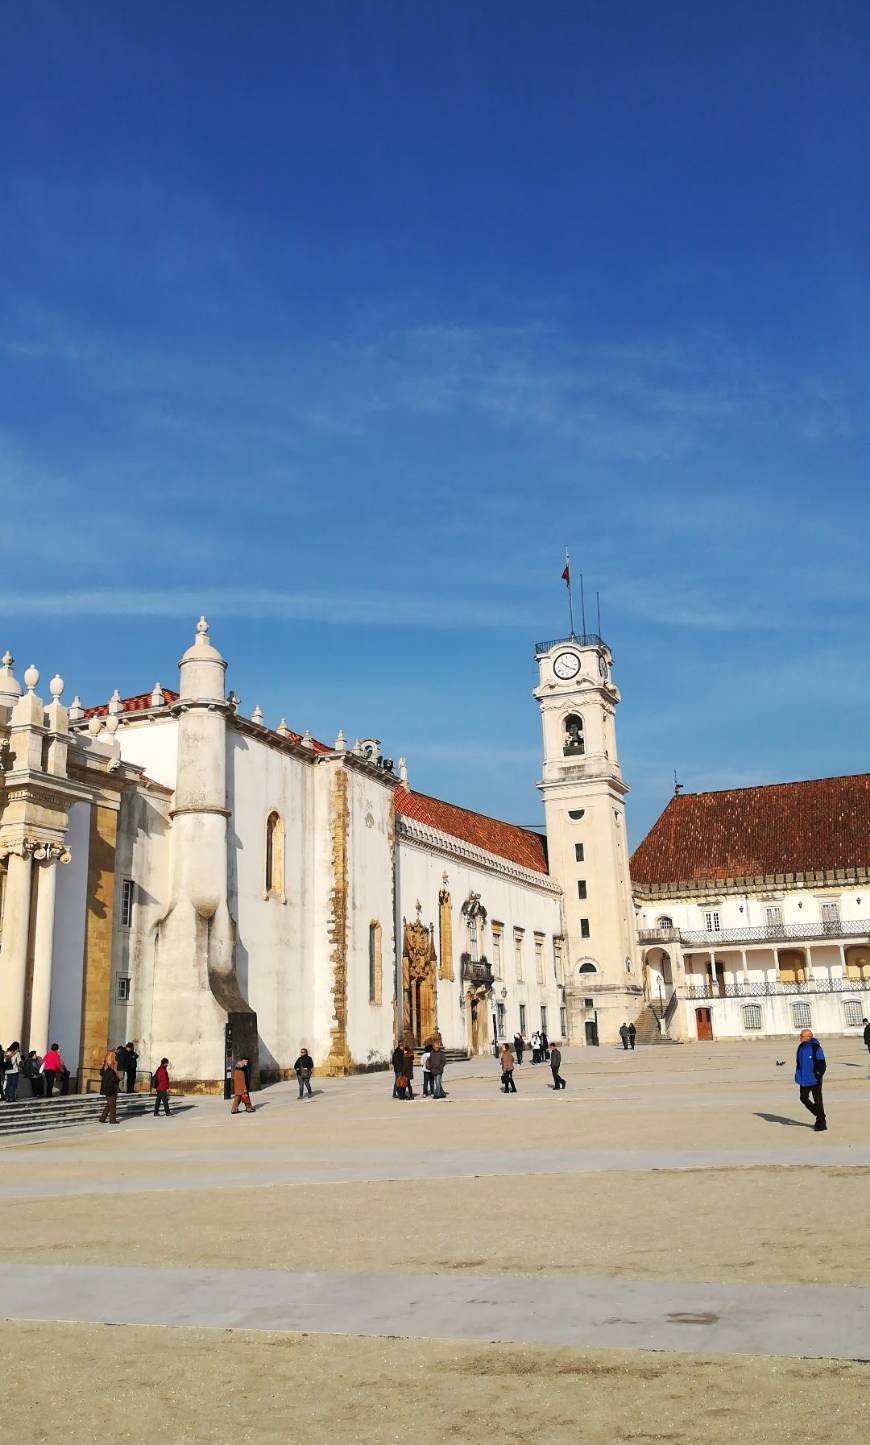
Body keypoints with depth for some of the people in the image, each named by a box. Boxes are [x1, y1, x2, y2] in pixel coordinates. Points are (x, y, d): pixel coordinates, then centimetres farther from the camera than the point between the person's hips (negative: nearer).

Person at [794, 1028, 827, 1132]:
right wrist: (798, 1076, 14)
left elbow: (822, 1065, -16)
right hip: (804, 1080, 8)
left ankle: (821, 1124, 14)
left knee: (817, 1101, 2)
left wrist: (819, 1076, -20)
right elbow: (799, 1062, 17)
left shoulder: (816, 1048, -17)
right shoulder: (801, 1047, 6)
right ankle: (820, 1116, 27)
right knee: (804, 1098, 8)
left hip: (814, 1080, -8)